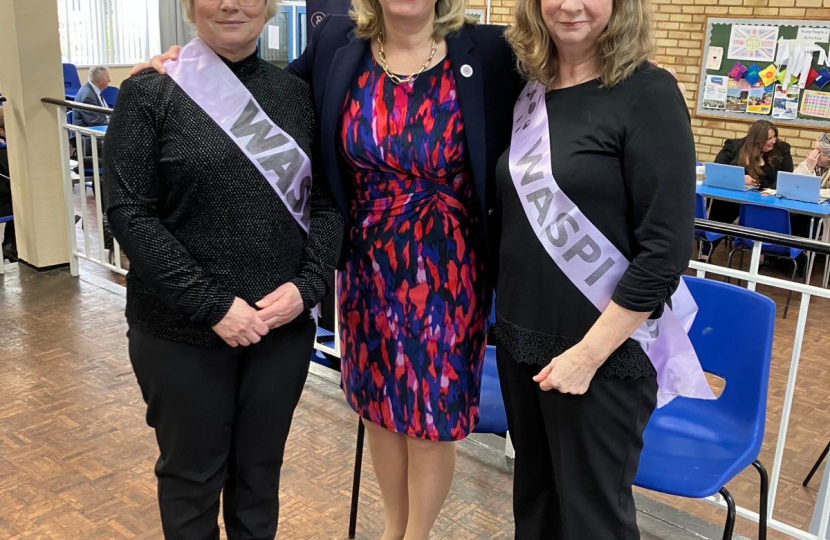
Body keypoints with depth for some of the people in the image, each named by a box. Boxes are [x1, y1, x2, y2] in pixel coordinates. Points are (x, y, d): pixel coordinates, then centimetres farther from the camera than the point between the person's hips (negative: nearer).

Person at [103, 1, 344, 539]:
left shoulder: (296, 94, 4)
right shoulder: (150, 93, -5)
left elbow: (327, 202, 5)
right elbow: (129, 213, -10)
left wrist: (308, 284, -12)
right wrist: (211, 305, -16)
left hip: (283, 325, 3)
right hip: (181, 331, -2)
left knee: (260, 469, 17)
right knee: (191, 472, 14)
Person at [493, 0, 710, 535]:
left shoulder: (647, 93, -12)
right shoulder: (531, 94, 7)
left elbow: (666, 249, -16)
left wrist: (588, 353, -17)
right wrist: (508, 322, 9)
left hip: (603, 351, -5)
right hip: (521, 342, 6)